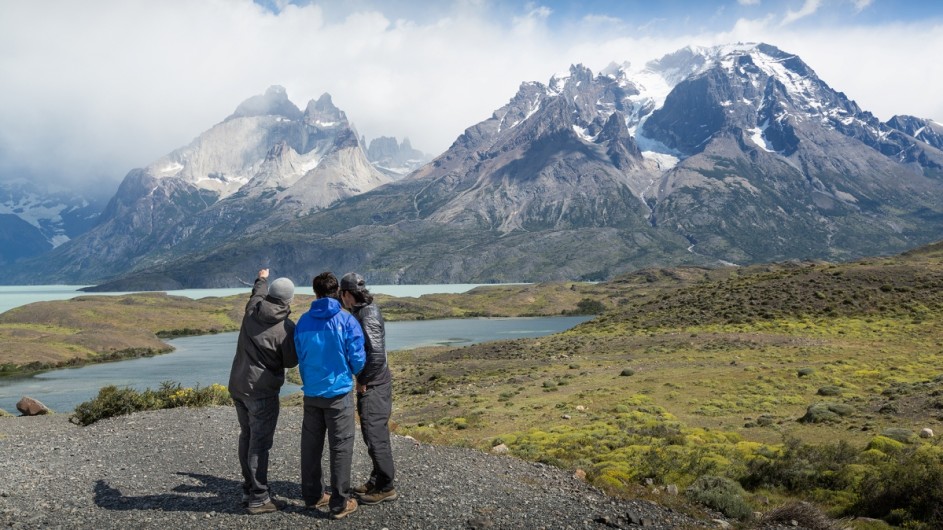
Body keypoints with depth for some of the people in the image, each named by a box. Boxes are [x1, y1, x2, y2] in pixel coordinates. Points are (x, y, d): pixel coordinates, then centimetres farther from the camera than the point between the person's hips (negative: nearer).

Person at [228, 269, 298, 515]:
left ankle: (249, 490, 29)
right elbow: (290, 361, -6)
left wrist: (261, 279, 43)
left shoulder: (252, 309, -3)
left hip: (238, 384, 7)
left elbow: (258, 293, 22)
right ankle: (259, 499, 4)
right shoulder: (286, 328, -19)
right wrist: (298, 340, 11)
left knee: (247, 437, 18)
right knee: (260, 443, -2)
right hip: (261, 390, -7)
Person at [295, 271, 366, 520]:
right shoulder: (347, 321, -12)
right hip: (338, 392, -4)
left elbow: (300, 356, 10)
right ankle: (340, 503, 8)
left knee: (311, 444, 15)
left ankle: (313, 496, 27)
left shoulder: (303, 321, 1)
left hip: (311, 392, 4)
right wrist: (357, 376, 14)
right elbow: (358, 359, -9)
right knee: (341, 447, 3)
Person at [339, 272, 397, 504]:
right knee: (373, 434, 17)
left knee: (375, 435, -2)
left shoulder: (368, 316, -21)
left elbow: (377, 355, -27)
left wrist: (363, 381, -16)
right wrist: (362, 381, 12)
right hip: (369, 384, 10)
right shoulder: (363, 312, 10)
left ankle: (385, 487, 8)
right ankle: (376, 481, 29)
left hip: (374, 386, -10)